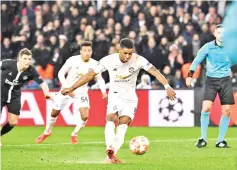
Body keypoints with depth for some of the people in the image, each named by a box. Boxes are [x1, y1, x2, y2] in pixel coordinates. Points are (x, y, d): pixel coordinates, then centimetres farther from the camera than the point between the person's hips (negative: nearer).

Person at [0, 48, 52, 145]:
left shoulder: (31, 71, -19)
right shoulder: (8, 64, -26)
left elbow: (42, 83, -19)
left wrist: (47, 93, -38)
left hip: (14, 96, 3)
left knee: (13, 122, 2)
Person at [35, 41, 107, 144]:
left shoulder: (94, 64, -12)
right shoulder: (73, 60, -19)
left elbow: (99, 79, 3)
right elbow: (61, 73, -9)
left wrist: (103, 91, -14)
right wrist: (67, 88, -19)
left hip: (81, 92, 1)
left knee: (84, 116, -16)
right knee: (54, 113, 10)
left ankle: (74, 135, 10)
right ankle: (47, 132, 37)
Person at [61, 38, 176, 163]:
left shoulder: (138, 60, -14)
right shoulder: (108, 60, -12)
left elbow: (155, 72, -21)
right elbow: (91, 74, -3)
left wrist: (167, 86, -38)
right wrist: (72, 88, -1)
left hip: (130, 98, 1)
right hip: (115, 95, -1)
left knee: (123, 126, -12)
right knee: (111, 119, -26)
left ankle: (111, 156, -11)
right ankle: (110, 148, -46)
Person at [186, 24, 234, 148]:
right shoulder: (208, 47, -3)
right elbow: (197, 60, 3)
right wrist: (190, 75, -5)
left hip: (225, 80, 1)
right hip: (211, 80, -1)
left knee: (226, 110, -3)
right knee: (206, 107, -15)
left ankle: (220, 140, 10)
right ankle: (203, 139, -2)